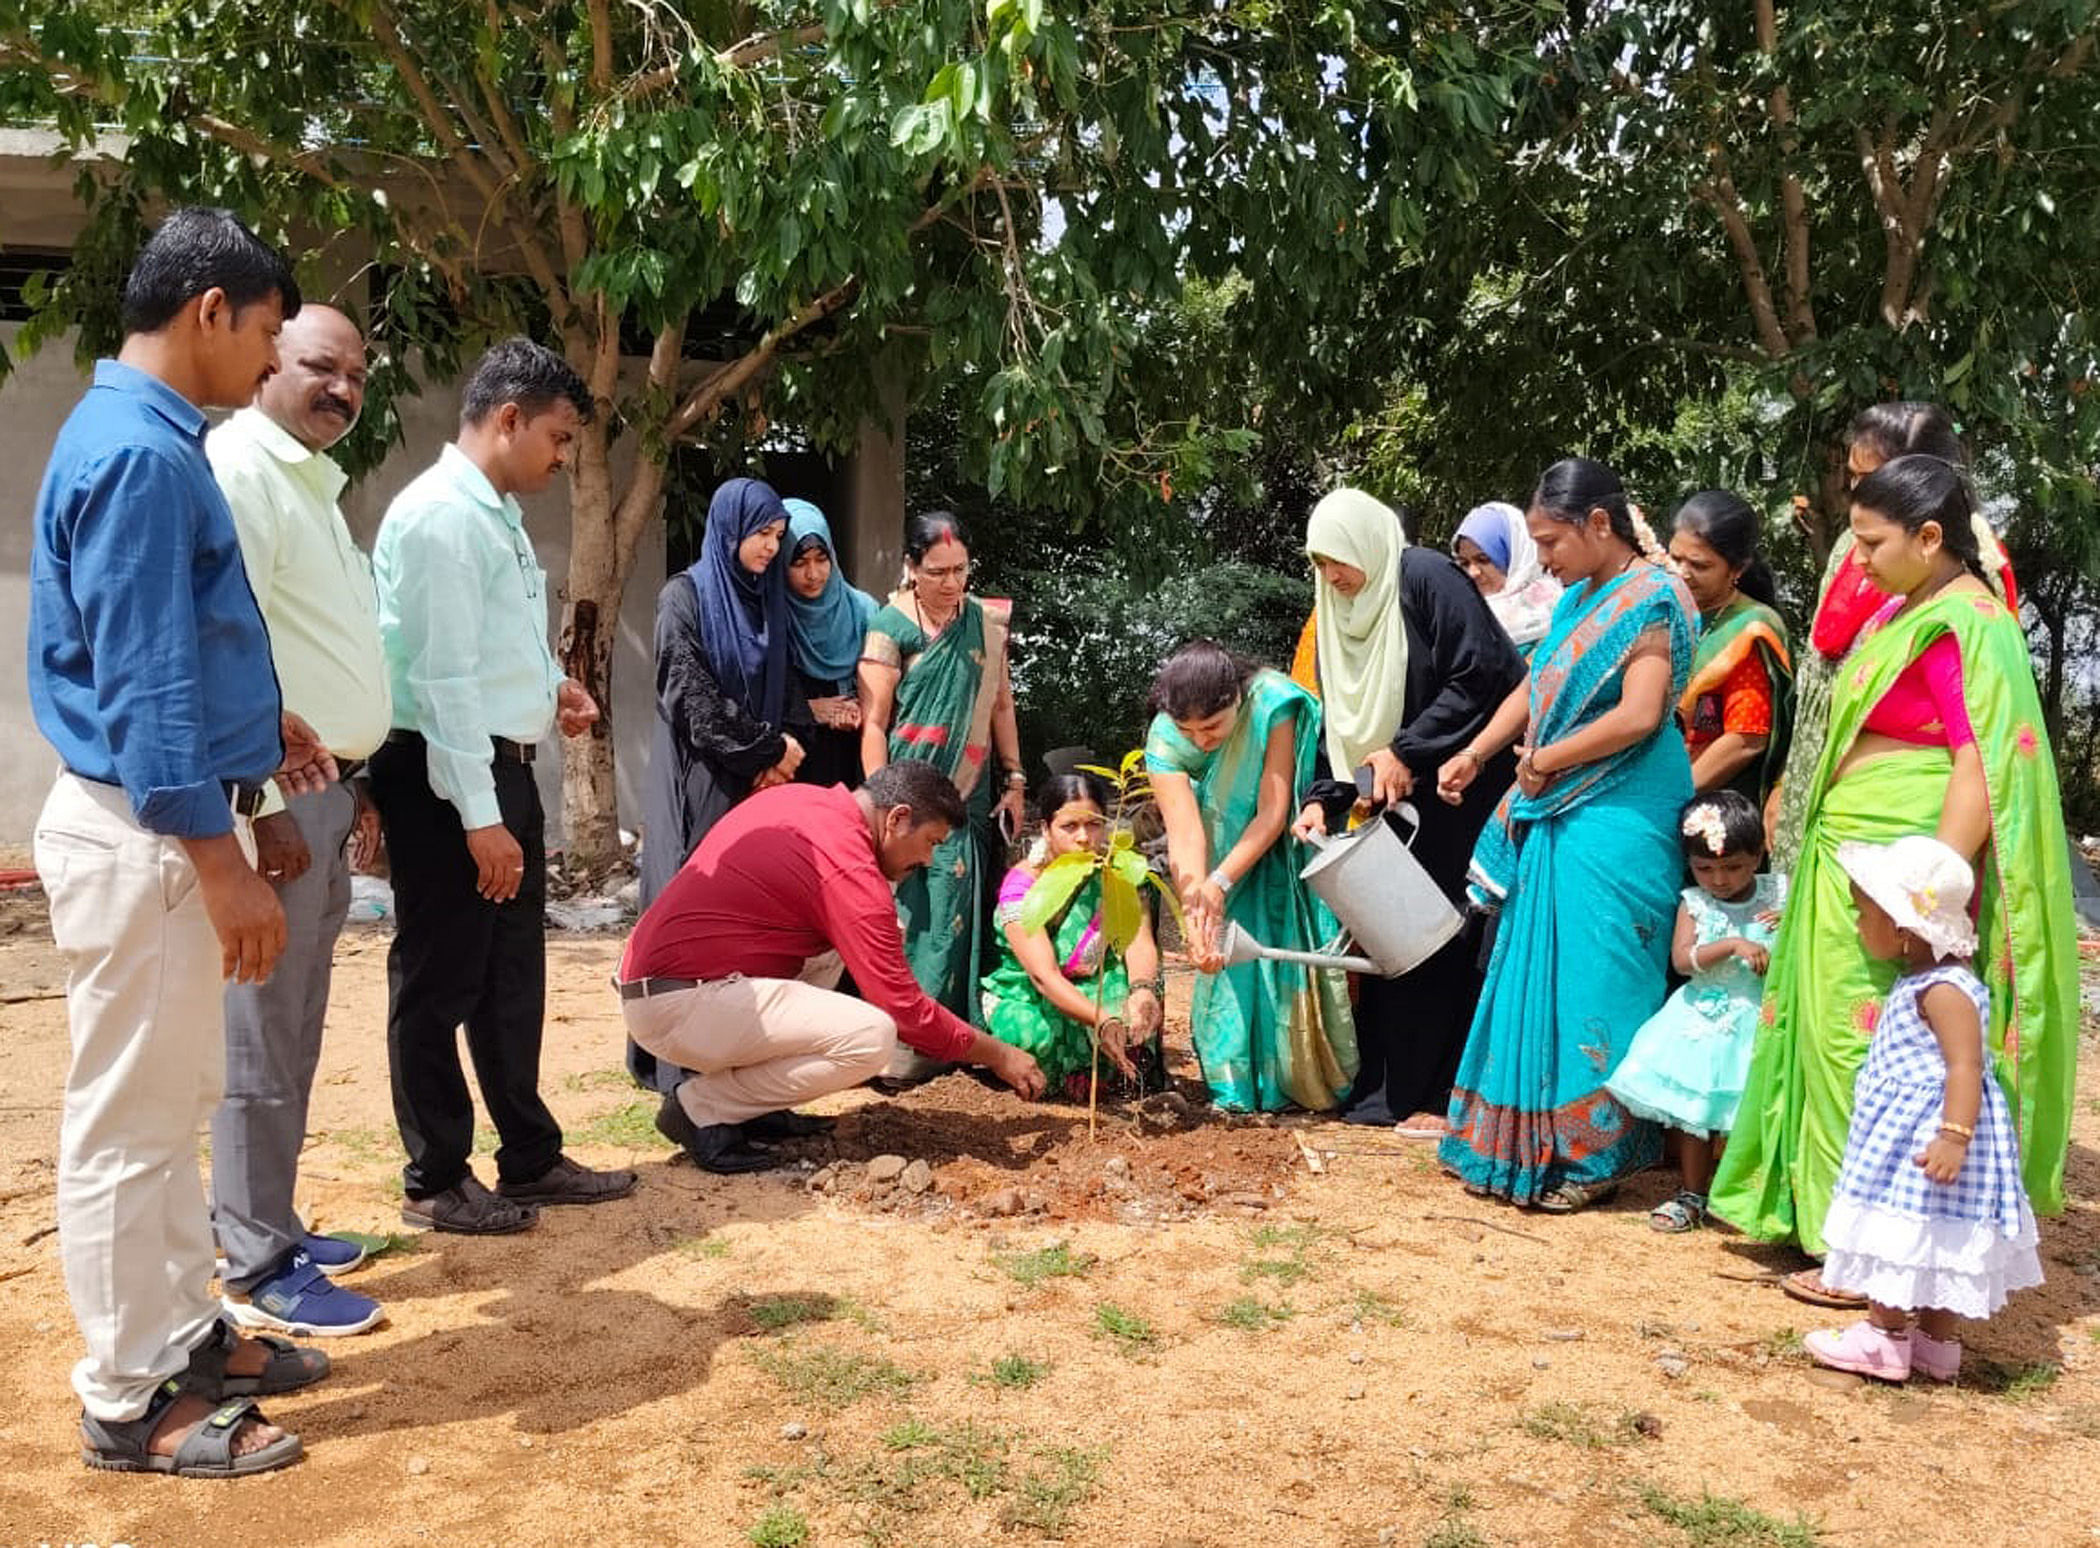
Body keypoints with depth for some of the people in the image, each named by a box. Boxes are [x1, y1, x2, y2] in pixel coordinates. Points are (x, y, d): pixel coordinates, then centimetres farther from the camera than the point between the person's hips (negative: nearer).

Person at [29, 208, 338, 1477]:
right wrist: (222, 860, -23)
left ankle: (184, 1337, 32)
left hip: (166, 824, 10)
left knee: (173, 1106, 18)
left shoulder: (151, 437, 13)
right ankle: (131, 1402, 14)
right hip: (145, 834, -10)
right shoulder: (140, 451, -19)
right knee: (131, 1123, 1)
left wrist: (258, 717, 25)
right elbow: (141, 678, -23)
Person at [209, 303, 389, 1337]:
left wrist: (352, 784, 20)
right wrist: (263, 805, -22)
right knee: (264, 1041, -3)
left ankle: (264, 1225, 26)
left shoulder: (310, 482, 19)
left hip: (321, 790, 10)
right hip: (273, 797, -10)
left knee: (290, 1035, 15)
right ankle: (258, 1271, 6)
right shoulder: (238, 470, -12)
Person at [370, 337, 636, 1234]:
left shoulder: (497, 514, 14)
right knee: (440, 983, 3)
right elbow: (441, 676, -22)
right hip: (445, 779, -10)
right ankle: (436, 1181, 17)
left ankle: (530, 1157, 29)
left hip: (502, 767, 10)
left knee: (513, 974, 16)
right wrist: (479, 817, -24)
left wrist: (550, 683, 8)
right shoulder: (440, 518, -17)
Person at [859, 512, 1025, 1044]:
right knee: (912, 911, -8)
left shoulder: (985, 621, 8)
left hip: (970, 796, 5)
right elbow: (873, 723, -9)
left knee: (963, 913, 5)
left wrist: (1013, 781, 10)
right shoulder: (891, 626, -7)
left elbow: (1000, 704, 14)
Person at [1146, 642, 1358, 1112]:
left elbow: (1273, 814, -29)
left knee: (1296, 947, -8)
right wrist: (1196, 916, -43)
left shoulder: (1271, 702, -31)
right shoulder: (1165, 740, -24)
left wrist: (1219, 884, -35)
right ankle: (1247, 1081, 9)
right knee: (1230, 961, -5)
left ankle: (1310, 1079, 9)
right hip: (1230, 850, 3)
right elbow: (1185, 834, -31)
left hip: (1290, 842, -2)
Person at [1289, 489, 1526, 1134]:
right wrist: (1324, 797, -3)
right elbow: (1340, 722, 11)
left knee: (1446, 935, -6)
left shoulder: (1426, 578, -14)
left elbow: (1484, 674, -22)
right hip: (1401, 793, 8)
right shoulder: (1338, 612, 9)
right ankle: (1388, 1089, 19)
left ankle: (1447, 1095, 3)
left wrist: (1406, 752, -21)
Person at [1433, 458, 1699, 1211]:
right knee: (1539, 973, 11)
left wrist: (1545, 760, -12)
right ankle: (1532, 1142, 22)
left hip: (1616, 821, -8)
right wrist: (1476, 753, 6)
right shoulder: (1578, 599, 14)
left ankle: (1591, 1156, 10)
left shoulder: (1650, 599, -12)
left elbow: (1639, 716, -21)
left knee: (1589, 981, -3)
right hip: (1558, 815, 9)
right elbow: (1536, 687, 18)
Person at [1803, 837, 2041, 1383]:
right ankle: (1939, 1343, 24)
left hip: (1929, 1128, -10)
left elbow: (1965, 1067, -27)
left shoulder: (1945, 990, -21)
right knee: (1933, 1237, 15)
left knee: (1908, 1231, -2)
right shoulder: (1920, 981, 11)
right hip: (1906, 1127, 10)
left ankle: (1884, 1337, 7)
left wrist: (1955, 1135, -34)